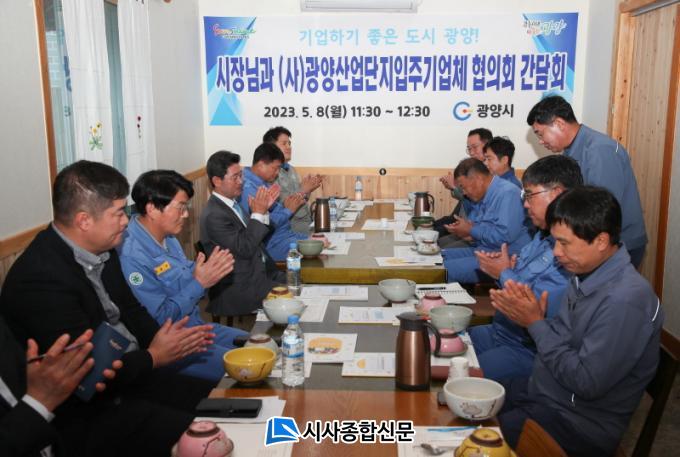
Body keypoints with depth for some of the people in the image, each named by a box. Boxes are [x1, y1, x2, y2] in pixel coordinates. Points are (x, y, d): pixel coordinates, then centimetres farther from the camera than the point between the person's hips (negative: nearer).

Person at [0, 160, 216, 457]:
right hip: (89, 412, -8)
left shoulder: (100, 249, 0)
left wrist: (160, 338, -6)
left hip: (134, 373, 8)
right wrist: (154, 356, -12)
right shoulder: (41, 278, -26)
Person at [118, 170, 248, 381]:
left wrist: (205, 272, -8)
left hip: (197, 326, 9)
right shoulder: (131, 256, -25)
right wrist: (199, 283, -23)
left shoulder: (167, 238, 4)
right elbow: (158, 321, -23)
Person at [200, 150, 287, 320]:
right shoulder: (213, 216, -20)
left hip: (259, 274, 9)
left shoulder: (232, 203, 8)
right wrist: (258, 213, -17)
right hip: (240, 289, -9)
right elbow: (245, 248, -22)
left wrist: (264, 209, 0)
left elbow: (257, 239, 13)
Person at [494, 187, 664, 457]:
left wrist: (536, 324, -20)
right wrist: (531, 319, -12)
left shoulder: (625, 300, -27)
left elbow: (587, 383, -25)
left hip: (580, 422, -8)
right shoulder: (585, 275, 1)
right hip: (543, 391, 8)